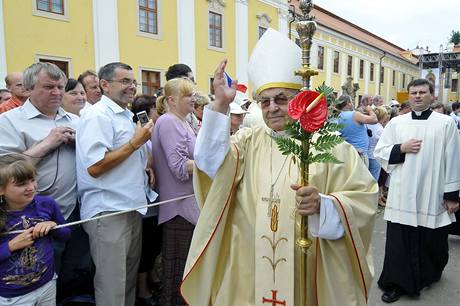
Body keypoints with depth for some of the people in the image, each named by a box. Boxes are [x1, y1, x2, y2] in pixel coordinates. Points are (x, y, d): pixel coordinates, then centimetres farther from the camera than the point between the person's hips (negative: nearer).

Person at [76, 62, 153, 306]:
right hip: (109, 213, -9)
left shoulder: (127, 116, 16)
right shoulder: (98, 116, -13)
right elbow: (94, 167, -22)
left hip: (132, 208, 9)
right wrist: (136, 142, -17)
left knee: (130, 279, 19)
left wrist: (146, 166, 10)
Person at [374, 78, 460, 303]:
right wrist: (402, 148, -11)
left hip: (433, 196, -1)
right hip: (402, 195, 1)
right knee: (399, 241, 5)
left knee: (432, 241, 13)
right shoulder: (396, 123, 5)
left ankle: (429, 274, 41)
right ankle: (396, 283, 18)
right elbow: (379, 152, 6)